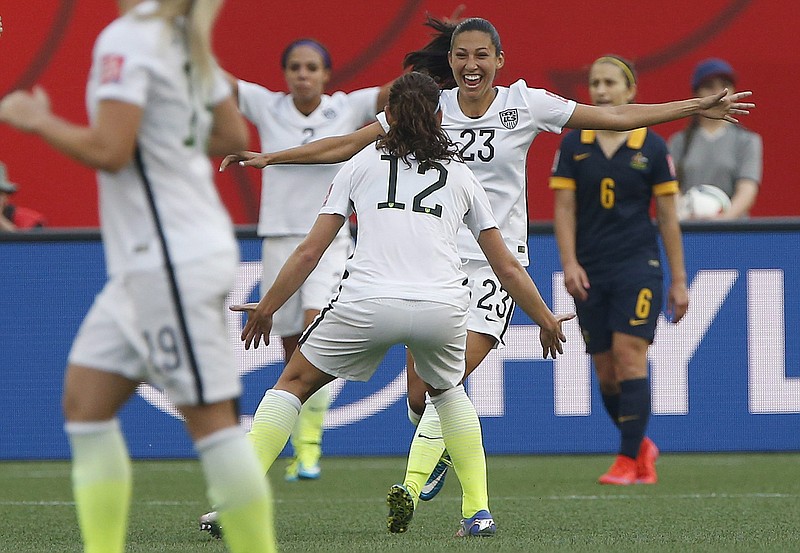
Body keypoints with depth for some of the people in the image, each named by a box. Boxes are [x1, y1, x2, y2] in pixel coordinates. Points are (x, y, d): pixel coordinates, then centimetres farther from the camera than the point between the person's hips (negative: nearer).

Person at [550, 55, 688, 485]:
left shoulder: (652, 147, 0)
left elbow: (668, 217, 3)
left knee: (629, 355, -15)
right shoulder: (573, 146, 5)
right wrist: (569, 263, -10)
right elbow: (564, 208, 4)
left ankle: (628, 461, -12)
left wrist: (678, 280, 2)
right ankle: (642, 448, 25)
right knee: (605, 372, 4)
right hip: (590, 272, 3)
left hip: (638, 267, -3)